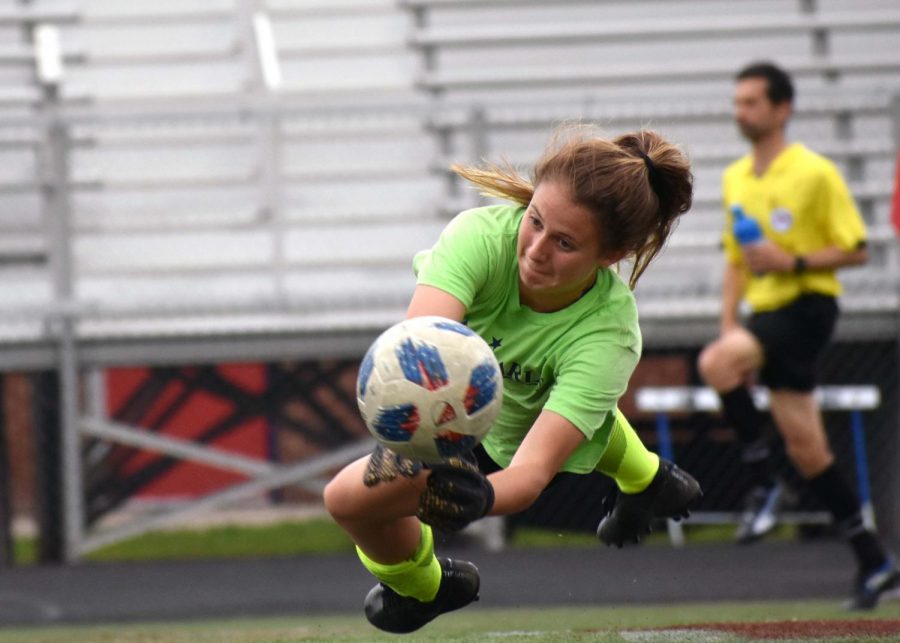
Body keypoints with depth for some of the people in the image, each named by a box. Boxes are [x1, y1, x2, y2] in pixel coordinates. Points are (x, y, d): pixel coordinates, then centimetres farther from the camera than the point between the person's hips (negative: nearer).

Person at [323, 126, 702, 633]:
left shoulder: (607, 337, -43)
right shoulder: (482, 235, -39)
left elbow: (533, 468, -50)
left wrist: (480, 498, -72)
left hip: (506, 441, -4)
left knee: (349, 497, -14)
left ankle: (421, 586, 20)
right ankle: (644, 478, 70)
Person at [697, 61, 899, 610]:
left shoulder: (815, 173, -7)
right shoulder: (736, 179, 13)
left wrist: (790, 262, -18)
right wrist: (728, 322, 10)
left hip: (809, 305, -7)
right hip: (767, 314, 7)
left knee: (718, 363, -31)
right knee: (806, 450, 6)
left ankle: (764, 482, -18)